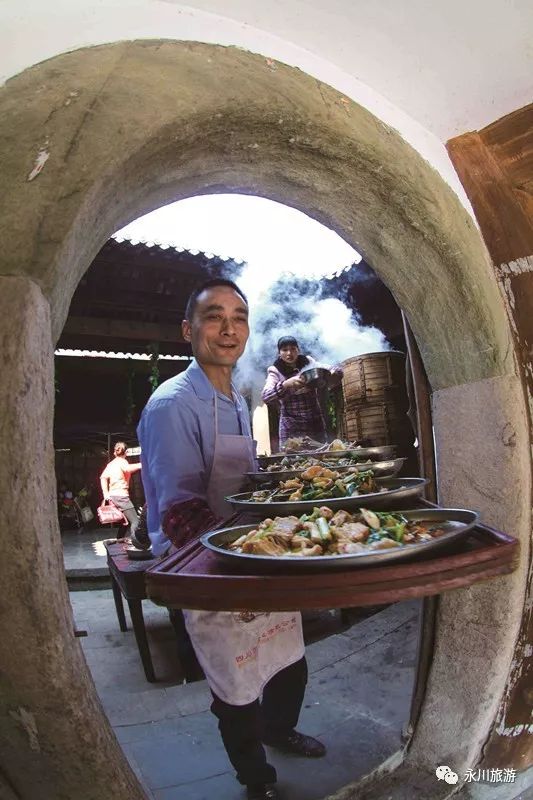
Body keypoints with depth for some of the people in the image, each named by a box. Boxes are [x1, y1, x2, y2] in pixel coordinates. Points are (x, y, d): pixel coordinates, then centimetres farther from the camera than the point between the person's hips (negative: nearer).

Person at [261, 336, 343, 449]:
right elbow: (265, 396, -17)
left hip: (316, 424, 2)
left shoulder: (308, 363, 6)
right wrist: (286, 384, -32)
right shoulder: (275, 371, -1)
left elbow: (338, 370, 4)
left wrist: (333, 372, -19)